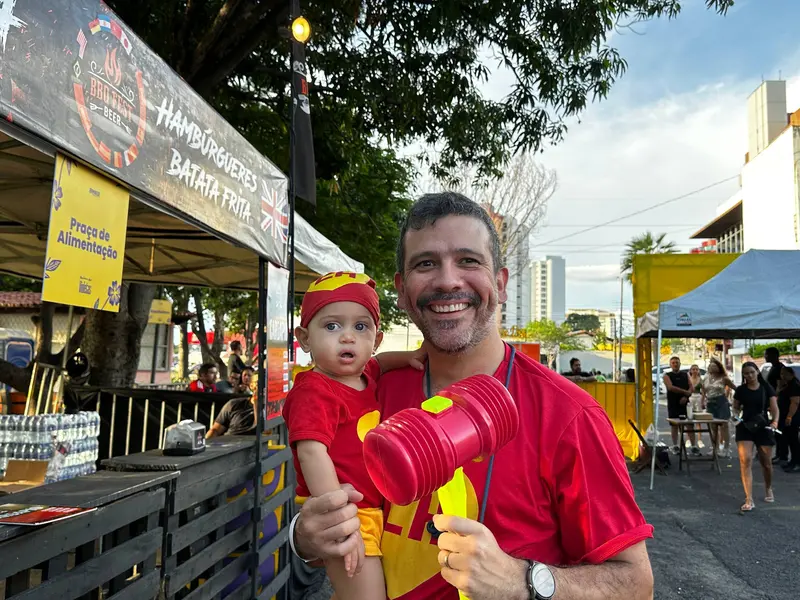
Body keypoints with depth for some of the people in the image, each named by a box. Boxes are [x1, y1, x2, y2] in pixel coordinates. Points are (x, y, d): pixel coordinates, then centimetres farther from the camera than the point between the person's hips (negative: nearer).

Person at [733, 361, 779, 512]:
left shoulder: (767, 388, 0)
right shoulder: (740, 390, 2)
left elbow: (774, 408, -5)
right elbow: (736, 407, 13)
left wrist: (775, 421, -23)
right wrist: (736, 414, -9)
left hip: (763, 427, 0)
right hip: (745, 427, 0)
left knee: (766, 462, 12)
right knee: (745, 460, -13)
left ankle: (768, 489, 44)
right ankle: (749, 500, -12)